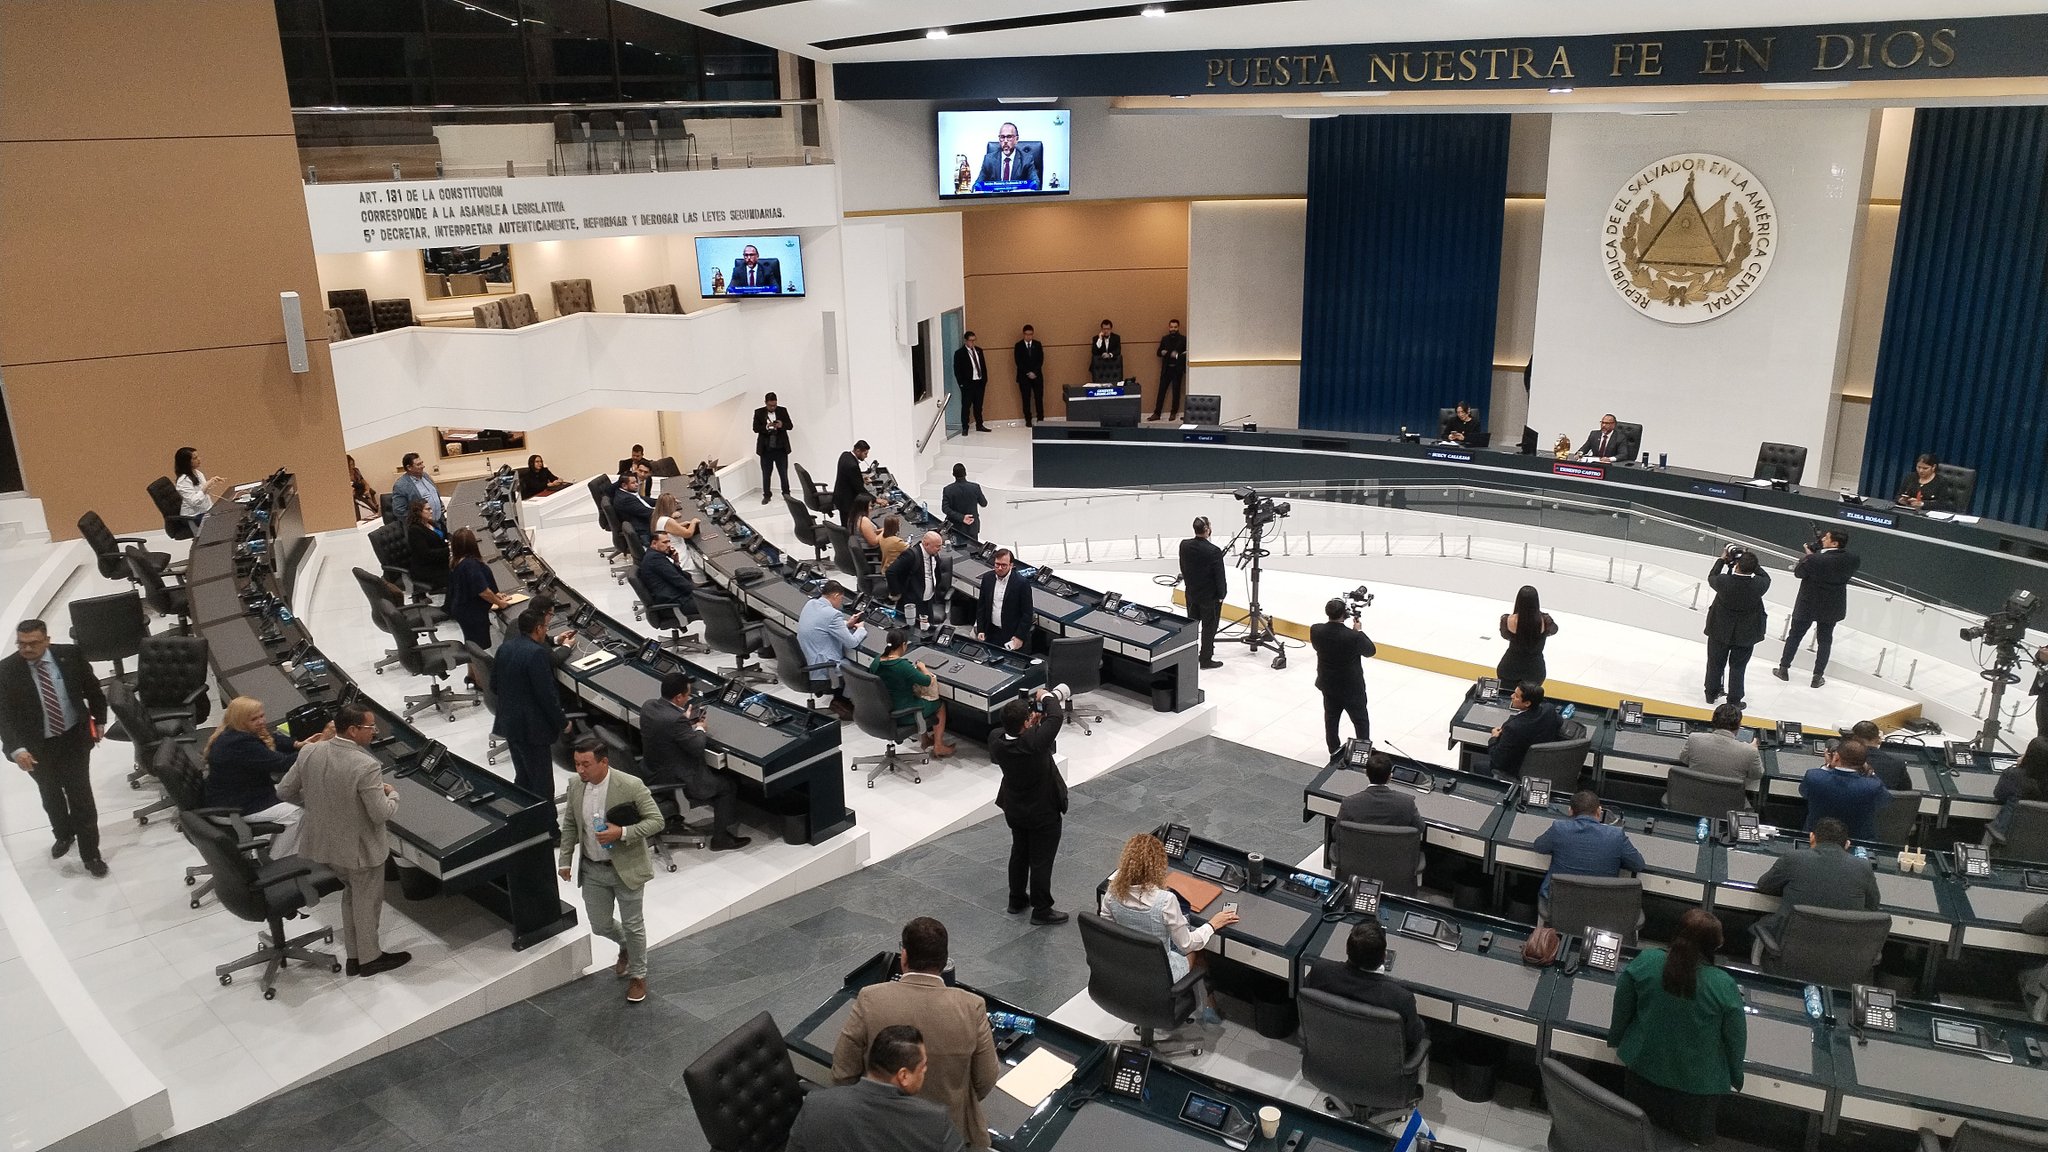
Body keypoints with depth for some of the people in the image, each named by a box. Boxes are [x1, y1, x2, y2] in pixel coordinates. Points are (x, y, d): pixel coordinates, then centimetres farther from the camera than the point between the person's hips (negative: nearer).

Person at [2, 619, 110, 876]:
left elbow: (92, 688, 4)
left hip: (74, 738, -1)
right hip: (37, 747, 1)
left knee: (81, 796, -1)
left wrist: (99, 720, 9)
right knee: (51, 797, 22)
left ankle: (90, 854, 10)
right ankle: (63, 835, 47)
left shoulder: (69, 654, -12)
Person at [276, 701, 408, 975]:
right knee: (367, 902, 17)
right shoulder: (366, 767, -30)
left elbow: (284, 791, 0)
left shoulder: (309, 752, -11)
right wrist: (392, 793, -5)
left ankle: (354, 956, 38)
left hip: (323, 841, 6)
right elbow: (382, 814, -25)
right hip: (360, 847, -6)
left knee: (351, 893, 28)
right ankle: (369, 958, 35)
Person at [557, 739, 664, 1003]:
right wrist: (565, 860, 7)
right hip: (591, 870, 5)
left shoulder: (631, 786, -22)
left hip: (626, 869, -5)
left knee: (632, 925, 10)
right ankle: (626, 946, 47)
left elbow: (656, 821, -17)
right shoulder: (575, 785, -6)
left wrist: (622, 832, -29)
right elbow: (569, 824, 9)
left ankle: (638, 975, 31)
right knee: (600, 926, 15)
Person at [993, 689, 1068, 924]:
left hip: (1014, 810, 6)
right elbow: (1055, 718, -24)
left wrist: (1032, 723, -5)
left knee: (1019, 853, 24)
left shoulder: (997, 743, -19)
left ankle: (1017, 900, 40)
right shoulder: (1034, 741, -36)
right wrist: (1045, 697, -7)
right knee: (1041, 860, 9)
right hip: (1043, 812, -6)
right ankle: (1041, 910, 22)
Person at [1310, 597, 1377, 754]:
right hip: (1352, 687, -4)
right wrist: (1358, 631, -2)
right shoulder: (1353, 637, -31)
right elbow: (1371, 650, -12)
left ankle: (1334, 751, 36)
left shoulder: (1315, 631, -20)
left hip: (1328, 685, 4)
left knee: (1331, 718, 22)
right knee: (1361, 720, 17)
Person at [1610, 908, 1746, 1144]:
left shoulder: (1645, 961, -21)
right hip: (1696, 1083, -2)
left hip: (1643, 1068, 2)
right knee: (1689, 1140, 26)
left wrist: (1616, 1039, 15)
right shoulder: (1723, 987, -27)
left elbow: (1622, 1008, -5)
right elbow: (1735, 1039, -12)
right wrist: (1735, 1078, 8)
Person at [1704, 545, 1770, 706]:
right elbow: (1766, 577, 1)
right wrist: (1750, 561, 2)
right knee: (1738, 667, 15)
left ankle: (1711, 694, 35)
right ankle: (1734, 701, 25)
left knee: (1715, 664, 18)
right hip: (1745, 634, 0)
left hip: (1720, 630, 0)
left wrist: (1722, 560, 7)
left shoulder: (1724, 581, -25)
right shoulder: (1758, 585, -24)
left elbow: (1711, 578, -1)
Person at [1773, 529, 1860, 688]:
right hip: (1832, 607, 3)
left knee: (1795, 635, 16)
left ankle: (1783, 669, 26)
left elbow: (1798, 572, -13)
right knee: (1824, 641, 17)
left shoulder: (1815, 559, -29)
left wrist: (1809, 555, -2)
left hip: (1808, 605, -3)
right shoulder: (1853, 559, -15)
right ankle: (1817, 677, 22)